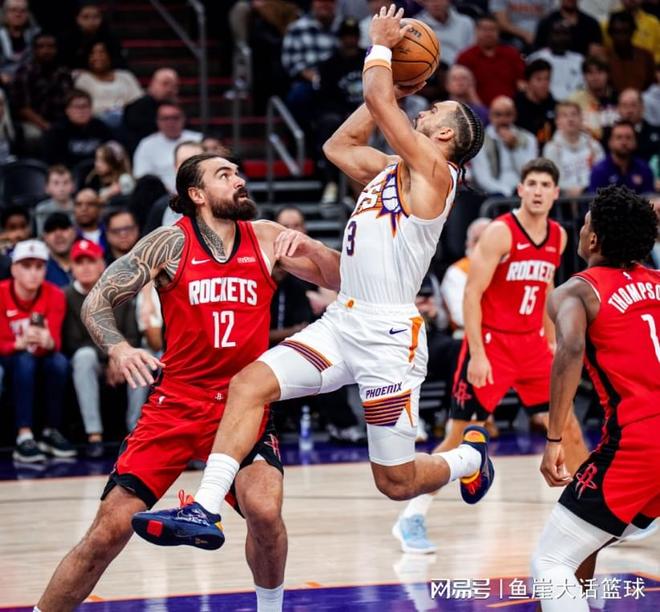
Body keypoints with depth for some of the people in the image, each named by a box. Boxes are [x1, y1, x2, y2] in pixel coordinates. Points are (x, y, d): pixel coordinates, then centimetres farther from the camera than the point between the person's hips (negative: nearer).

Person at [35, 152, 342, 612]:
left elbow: (340, 280, 7)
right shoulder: (171, 242, -3)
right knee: (110, 530, -8)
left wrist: (308, 247, -12)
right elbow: (97, 301, -4)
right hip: (175, 405, -1)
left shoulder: (265, 238, 5)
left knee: (264, 510, -24)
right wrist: (117, 347, -24)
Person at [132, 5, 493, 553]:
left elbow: (378, 102, -15)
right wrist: (395, 86, 26)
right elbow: (338, 145, 32)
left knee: (397, 483, 2)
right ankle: (205, 511, -19)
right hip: (342, 323, 8)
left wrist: (382, 45, 2)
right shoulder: (389, 169, 17)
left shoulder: (434, 172, -8)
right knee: (250, 384, -15)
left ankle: (471, 456, 34)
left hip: (389, 335, -8)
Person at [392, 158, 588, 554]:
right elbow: (472, 294, -16)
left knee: (569, 428, 3)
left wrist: (551, 340, 16)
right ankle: (412, 519, 6)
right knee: (458, 436, -4)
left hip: (532, 345, 6)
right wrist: (477, 354, -20)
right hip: (491, 344, -6)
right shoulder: (500, 233, -14)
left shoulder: (558, 237, 6)